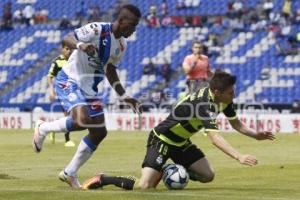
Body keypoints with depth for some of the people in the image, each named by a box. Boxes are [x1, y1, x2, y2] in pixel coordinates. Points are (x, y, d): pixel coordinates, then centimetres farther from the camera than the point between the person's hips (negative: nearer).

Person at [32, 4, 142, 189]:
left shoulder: (122, 45, 7)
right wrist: (81, 46, -45)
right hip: (69, 81, -9)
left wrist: (124, 96, 13)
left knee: (99, 132, 5)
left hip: (89, 88, 9)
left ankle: (70, 173, 18)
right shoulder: (97, 29, -18)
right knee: (82, 120, -31)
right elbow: (67, 38, -23)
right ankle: (43, 128, -2)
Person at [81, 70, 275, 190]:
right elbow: (215, 137, -42)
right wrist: (240, 157, -51)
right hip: (162, 140, -9)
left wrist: (256, 134, -10)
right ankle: (102, 180, 1)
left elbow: (237, 124, 8)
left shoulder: (223, 100, -5)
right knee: (146, 187, -20)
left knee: (208, 175, -3)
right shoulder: (204, 103, -32)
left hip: (181, 142, 9)